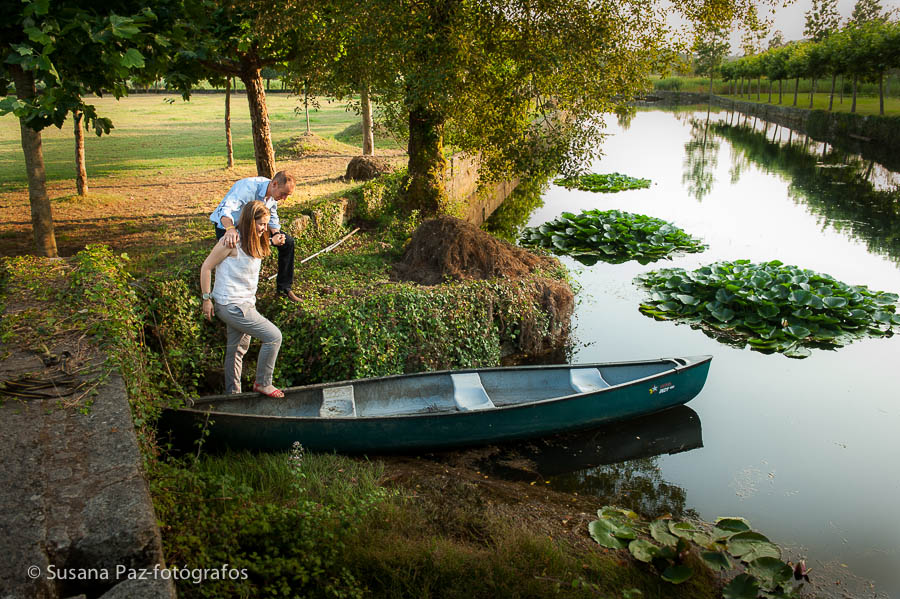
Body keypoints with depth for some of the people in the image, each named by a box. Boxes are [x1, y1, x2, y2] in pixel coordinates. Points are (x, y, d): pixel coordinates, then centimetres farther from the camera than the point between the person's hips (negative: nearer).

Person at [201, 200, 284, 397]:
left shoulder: (253, 242, 9)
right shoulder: (232, 241, -17)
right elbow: (206, 267, -12)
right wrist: (207, 299, -10)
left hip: (245, 304, 9)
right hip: (231, 306, -9)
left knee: (238, 348, 18)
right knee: (273, 337, -10)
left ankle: (232, 392, 31)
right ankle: (263, 383, 6)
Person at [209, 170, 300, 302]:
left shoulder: (274, 193, -10)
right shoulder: (248, 187, -35)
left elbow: (272, 217, 6)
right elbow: (225, 208, -50)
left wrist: (276, 234, -15)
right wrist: (230, 229, -70)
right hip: (227, 224, -7)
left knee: (288, 242, 0)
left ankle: (284, 287, 11)